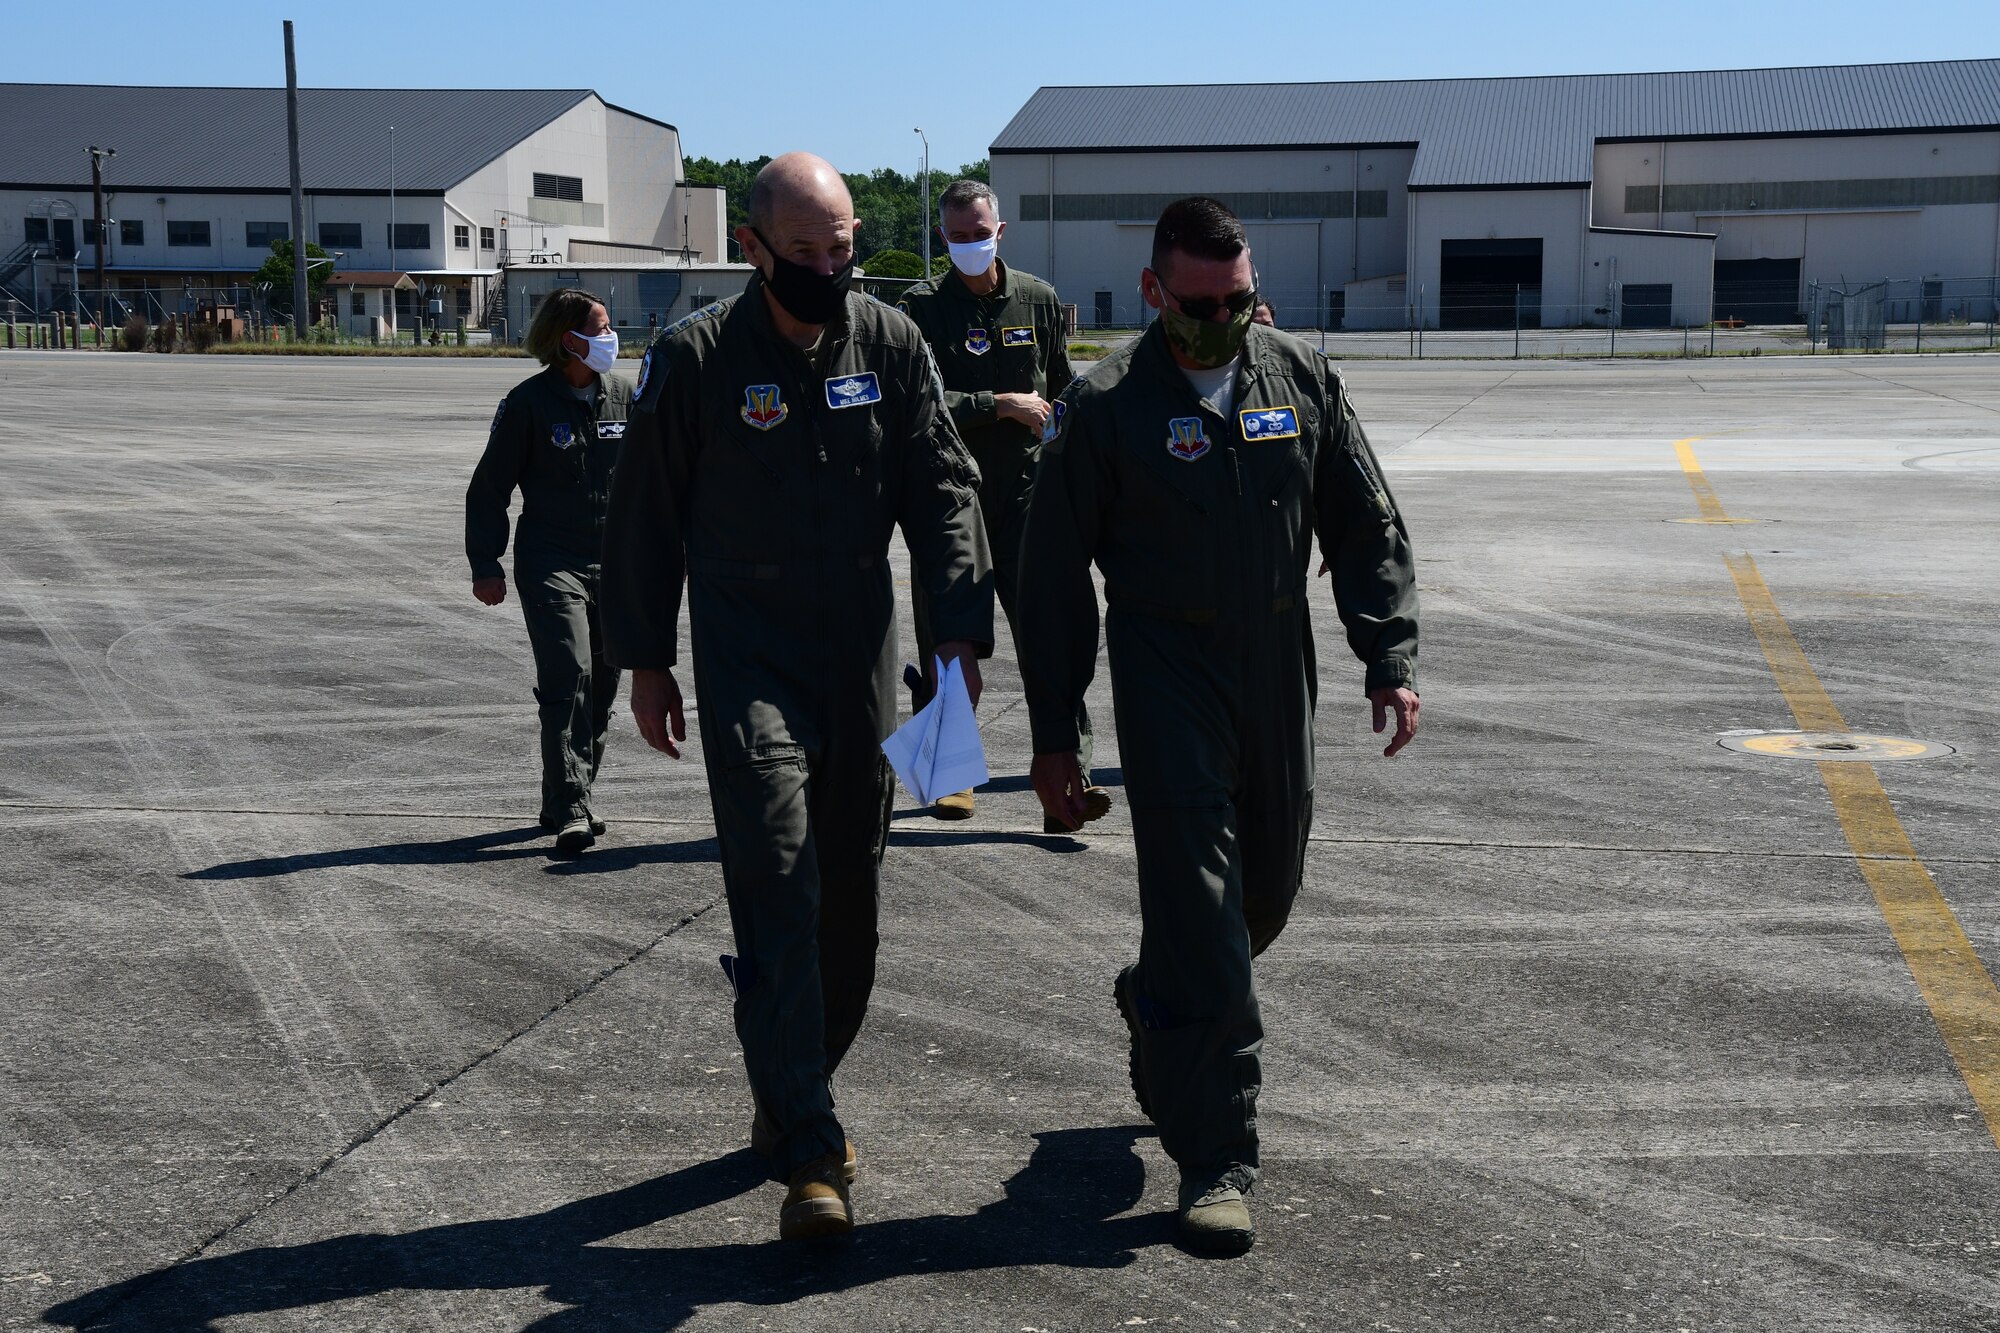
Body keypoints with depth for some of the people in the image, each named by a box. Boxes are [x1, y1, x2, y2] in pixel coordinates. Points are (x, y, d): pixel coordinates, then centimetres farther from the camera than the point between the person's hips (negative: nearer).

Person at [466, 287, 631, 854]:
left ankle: (564, 801, 23)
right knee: (568, 679, -16)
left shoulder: (623, 397, 7)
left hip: (613, 566, 6)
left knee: (601, 688, 9)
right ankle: (570, 812, -16)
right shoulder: (529, 402, -7)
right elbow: (489, 487, -2)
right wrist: (485, 566, -6)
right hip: (550, 564, -5)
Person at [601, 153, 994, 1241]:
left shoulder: (891, 344, 3)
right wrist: (645, 658, 3)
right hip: (747, 661, -3)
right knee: (778, 895, -12)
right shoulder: (693, 357, -5)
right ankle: (809, 1152, -9)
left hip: (863, 659, 4)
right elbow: (646, 513, 2)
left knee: (849, 896, 11)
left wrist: (960, 623, -9)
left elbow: (942, 487, 3)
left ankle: (790, 1094, 31)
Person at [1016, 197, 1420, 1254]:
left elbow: (1365, 527, 11)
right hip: (1167, 673, -4)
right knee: (1197, 904, -9)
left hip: (1281, 670, 5)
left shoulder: (1301, 381, 5)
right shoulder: (1106, 405, -6)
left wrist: (1389, 659, 0)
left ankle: (1155, 1012, 45)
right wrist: (1054, 733, -3)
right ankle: (1215, 1158, -2)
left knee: (1267, 893, 15)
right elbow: (1053, 576, -2)